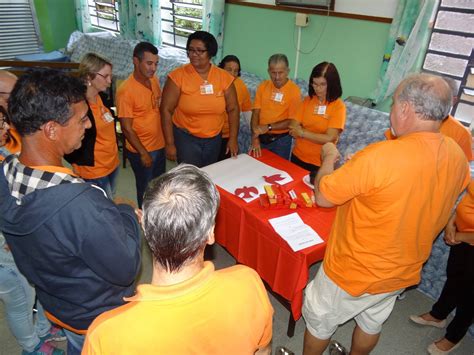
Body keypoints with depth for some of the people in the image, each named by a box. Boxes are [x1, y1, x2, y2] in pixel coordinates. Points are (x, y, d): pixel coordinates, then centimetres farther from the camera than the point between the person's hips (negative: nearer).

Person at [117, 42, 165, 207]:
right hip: (141, 150, -7)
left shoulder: (154, 80, 0)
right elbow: (127, 128, -19)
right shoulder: (126, 91, -22)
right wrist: (143, 153, -17)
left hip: (159, 145, 7)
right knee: (146, 188, 12)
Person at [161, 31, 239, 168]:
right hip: (186, 138, -3)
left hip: (214, 138, 3)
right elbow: (166, 110, -10)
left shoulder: (224, 77, -5)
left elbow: (233, 109, 3)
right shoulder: (178, 76, -12)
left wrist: (233, 139, -1)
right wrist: (170, 144, -12)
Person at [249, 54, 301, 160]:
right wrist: (255, 138, -16)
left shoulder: (294, 90, -11)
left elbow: (292, 121, -12)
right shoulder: (263, 86, -1)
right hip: (261, 137, 3)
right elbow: (256, 113, -5)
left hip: (281, 140, -3)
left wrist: (268, 127, -20)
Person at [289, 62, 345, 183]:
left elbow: (329, 138, -19)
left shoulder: (338, 106, -12)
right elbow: (293, 129, -6)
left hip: (320, 164, -4)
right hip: (297, 157, 4)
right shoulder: (307, 100, 1)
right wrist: (318, 136, -21)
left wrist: (302, 133, -16)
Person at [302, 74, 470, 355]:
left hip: (355, 273, -6)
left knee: (320, 321, 20)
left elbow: (323, 197, -24)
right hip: (404, 273, 7)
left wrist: (329, 157, -6)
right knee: (372, 323, 30)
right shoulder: (458, 156, -10)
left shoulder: (380, 157, -34)